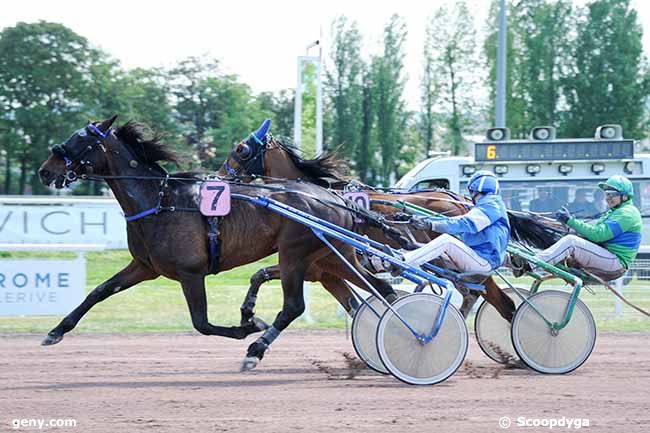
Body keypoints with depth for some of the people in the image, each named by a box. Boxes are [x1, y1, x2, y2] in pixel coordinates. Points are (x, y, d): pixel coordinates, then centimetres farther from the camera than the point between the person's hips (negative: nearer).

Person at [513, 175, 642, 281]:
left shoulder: (627, 214, -10)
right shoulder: (614, 212, 26)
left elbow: (598, 234, -18)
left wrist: (570, 220, -16)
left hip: (615, 263, -11)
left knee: (570, 241, -24)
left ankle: (526, 266, -33)